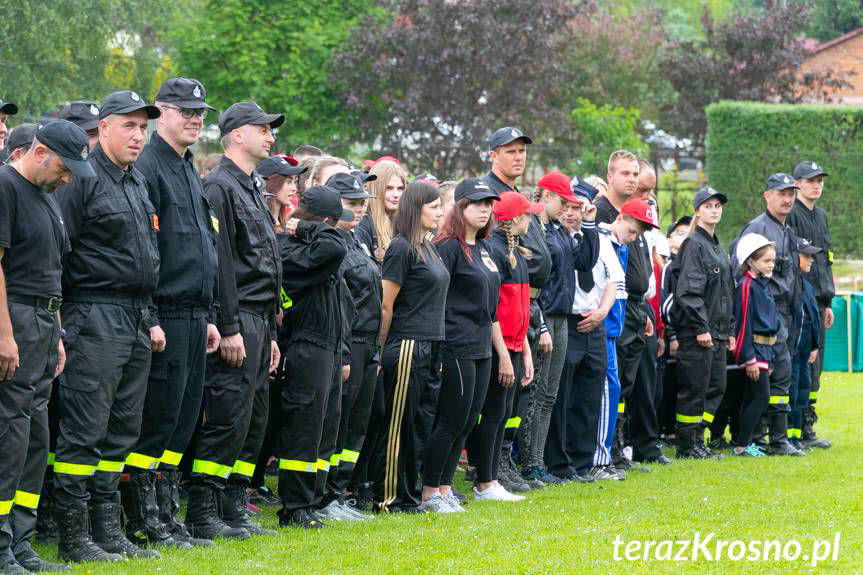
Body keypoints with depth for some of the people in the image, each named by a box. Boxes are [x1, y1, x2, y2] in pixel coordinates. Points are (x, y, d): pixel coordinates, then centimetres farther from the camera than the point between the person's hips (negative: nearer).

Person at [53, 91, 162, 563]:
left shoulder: (137, 182, 18)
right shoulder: (82, 179, -9)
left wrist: (151, 319, 18)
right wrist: (57, 324, -17)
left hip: (136, 323, 9)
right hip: (95, 319, -9)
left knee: (122, 431, 10)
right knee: (84, 432, -7)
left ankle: (108, 531, 15)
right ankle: (74, 537, -5)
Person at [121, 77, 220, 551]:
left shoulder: (190, 174, 19)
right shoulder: (147, 168, -10)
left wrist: (209, 316, 19)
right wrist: (149, 319, -19)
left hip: (194, 317, 9)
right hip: (164, 316, -9)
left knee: (181, 422, 10)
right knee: (156, 421, -6)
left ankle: (166, 519, 15)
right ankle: (143, 524, -1)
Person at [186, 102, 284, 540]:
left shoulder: (252, 190, 21)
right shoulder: (220, 188, -10)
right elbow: (220, 262, -17)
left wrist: (270, 334, 21)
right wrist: (229, 328, -20)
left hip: (258, 322, 10)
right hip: (237, 322, -10)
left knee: (253, 421, 10)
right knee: (228, 418, -9)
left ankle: (233, 510, 14)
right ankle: (202, 514, -5)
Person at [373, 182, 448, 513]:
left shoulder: (427, 248, 16)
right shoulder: (402, 248, -11)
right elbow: (386, 305, -10)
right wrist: (383, 348, -5)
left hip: (429, 348, 8)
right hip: (408, 346, -8)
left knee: (420, 423, 10)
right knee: (399, 425, -4)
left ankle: (409, 494, 17)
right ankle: (388, 498, 1)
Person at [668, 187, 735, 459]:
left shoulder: (717, 247, 19)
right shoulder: (694, 244, -9)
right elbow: (689, 290, -17)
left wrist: (729, 330, 19)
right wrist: (701, 327, -21)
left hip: (716, 332, 9)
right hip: (696, 332, -9)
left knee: (716, 387, 10)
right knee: (695, 388, -5)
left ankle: (697, 439, 17)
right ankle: (686, 445, 2)